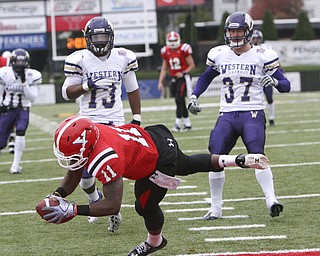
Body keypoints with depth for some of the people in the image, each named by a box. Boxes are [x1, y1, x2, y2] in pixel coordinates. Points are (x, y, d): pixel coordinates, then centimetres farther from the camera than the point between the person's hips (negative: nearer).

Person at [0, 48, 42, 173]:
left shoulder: (32, 76, -7)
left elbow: (32, 98, -12)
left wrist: (24, 83, -22)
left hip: (23, 110, 0)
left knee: (20, 132, -26)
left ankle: (15, 165, -16)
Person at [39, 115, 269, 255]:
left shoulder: (105, 159, -40)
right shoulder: (83, 138, -15)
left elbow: (113, 205, -39)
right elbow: (73, 176, -1)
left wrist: (73, 210, -41)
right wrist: (58, 195, -20)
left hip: (161, 159, -8)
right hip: (152, 135, 9)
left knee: (146, 206, 7)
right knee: (187, 165, 32)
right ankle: (238, 160, 44)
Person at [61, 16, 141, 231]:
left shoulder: (123, 58, 3)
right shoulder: (80, 60, -3)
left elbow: (132, 90, 13)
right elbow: (67, 93, -1)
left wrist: (137, 118, 9)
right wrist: (88, 86, -18)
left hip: (115, 121, 0)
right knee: (84, 174, 2)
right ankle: (96, 200, 34)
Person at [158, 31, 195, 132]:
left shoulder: (184, 50, -10)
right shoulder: (166, 52, 7)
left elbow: (192, 65, -5)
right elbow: (164, 69, 14)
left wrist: (183, 73, -20)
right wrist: (160, 82, 7)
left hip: (183, 78, -6)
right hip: (174, 79, 6)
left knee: (179, 100, -15)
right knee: (180, 102, 8)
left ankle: (178, 124, -13)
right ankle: (187, 124, 16)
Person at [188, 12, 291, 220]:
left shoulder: (262, 56, -2)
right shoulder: (219, 55, 9)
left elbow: (286, 86, -1)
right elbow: (205, 78, 28)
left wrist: (275, 81, -23)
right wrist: (194, 97, 13)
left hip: (252, 114, -4)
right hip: (227, 115, 4)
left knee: (257, 156, -24)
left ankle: (271, 200, -26)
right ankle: (216, 208, 5)